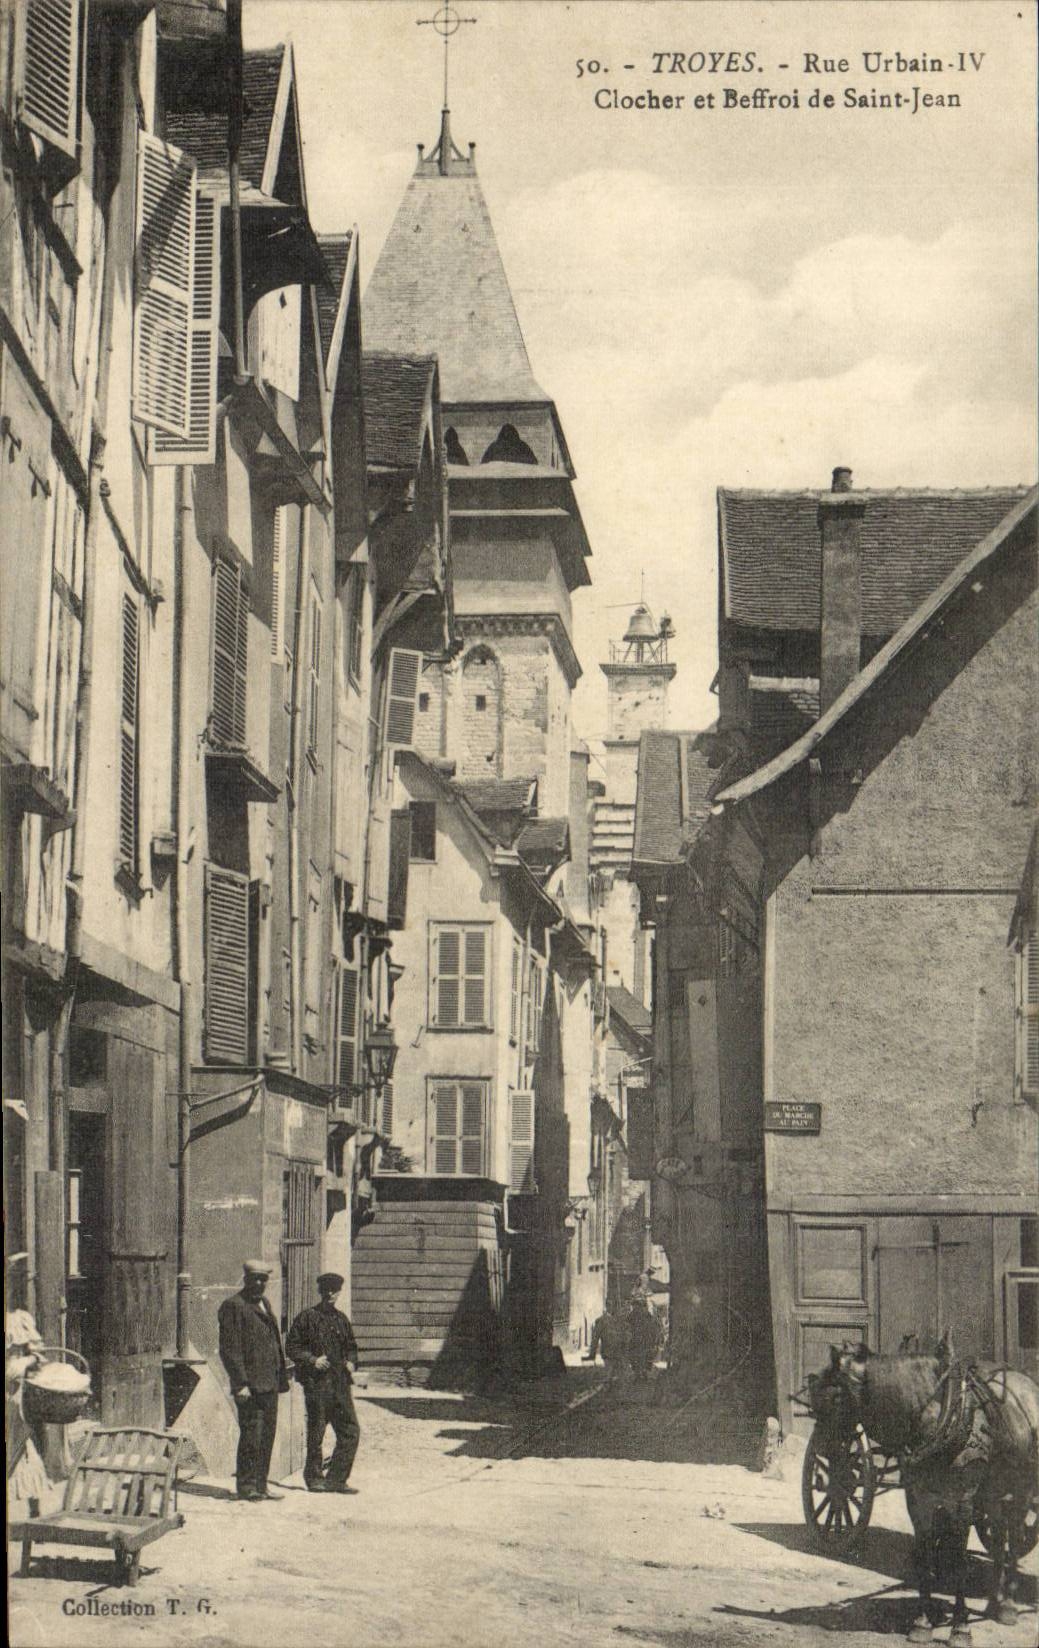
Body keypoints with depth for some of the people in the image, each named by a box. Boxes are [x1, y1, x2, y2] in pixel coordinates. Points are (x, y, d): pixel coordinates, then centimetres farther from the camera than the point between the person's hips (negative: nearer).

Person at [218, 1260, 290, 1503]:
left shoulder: (264, 1304, 19)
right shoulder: (233, 1306, -8)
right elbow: (230, 1349, -13)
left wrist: (281, 1378, 18)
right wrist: (240, 1384, -18)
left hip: (269, 1383, 8)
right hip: (250, 1386, -8)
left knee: (267, 1435, 10)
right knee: (251, 1435, -7)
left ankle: (260, 1486, 16)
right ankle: (246, 1489, -2)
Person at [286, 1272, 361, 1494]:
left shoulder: (341, 1319, 14)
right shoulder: (307, 1318, -2)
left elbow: (351, 1346, 26)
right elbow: (292, 1347, -1)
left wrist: (351, 1363, 7)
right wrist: (312, 1360, -14)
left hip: (340, 1383, 5)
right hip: (316, 1382, -5)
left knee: (350, 1430, -1)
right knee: (316, 1432, 0)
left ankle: (336, 1479, 6)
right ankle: (314, 1477, 14)